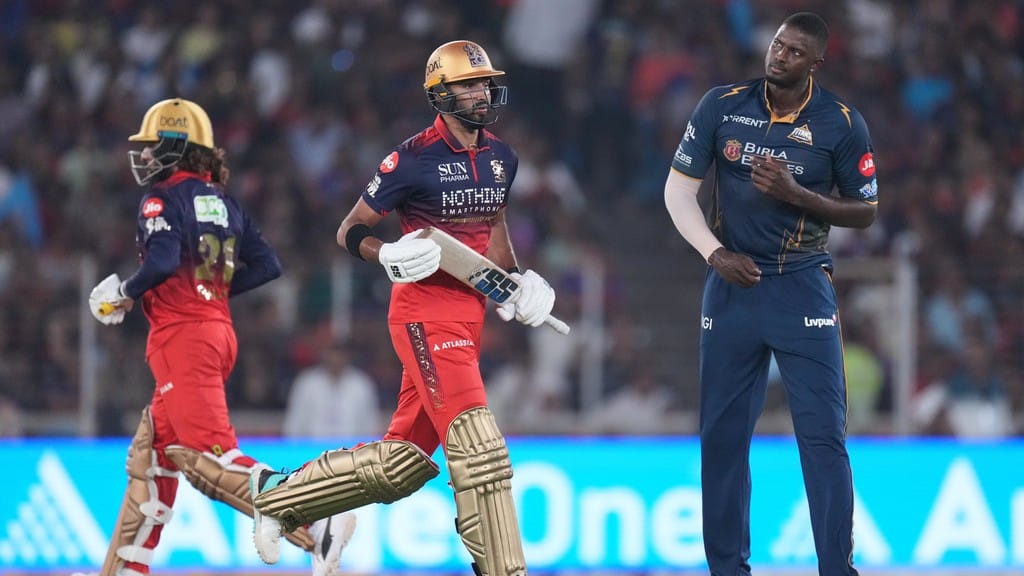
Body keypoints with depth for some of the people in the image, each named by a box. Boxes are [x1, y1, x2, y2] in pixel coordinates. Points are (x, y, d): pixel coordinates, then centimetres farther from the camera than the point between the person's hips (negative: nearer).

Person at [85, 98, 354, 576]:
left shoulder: (163, 199, -7)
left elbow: (163, 262, -23)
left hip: (181, 335, -9)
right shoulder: (222, 202, 15)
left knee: (207, 456, -14)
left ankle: (317, 527, -27)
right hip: (218, 331, 9)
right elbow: (267, 265, 11)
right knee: (152, 452, 17)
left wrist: (122, 295, -7)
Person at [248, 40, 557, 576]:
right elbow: (350, 232, -4)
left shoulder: (500, 158, 10)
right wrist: (391, 257, -23)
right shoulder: (415, 159, -11)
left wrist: (514, 279, 11)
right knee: (478, 442, -18)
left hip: (468, 313, 8)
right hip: (424, 313, -8)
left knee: (401, 462, 10)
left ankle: (281, 493, 25)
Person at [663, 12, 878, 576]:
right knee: (722, 433, 5)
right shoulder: (721, 106, -3)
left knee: (823, 435, -7)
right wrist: (714, 253, -11)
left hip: (803, 290, -2)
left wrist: (797, 195, -16)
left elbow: (865, 211, 0)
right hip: (732, 282, 2)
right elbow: (678, 189, 2)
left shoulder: (842, 123, -7)